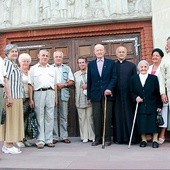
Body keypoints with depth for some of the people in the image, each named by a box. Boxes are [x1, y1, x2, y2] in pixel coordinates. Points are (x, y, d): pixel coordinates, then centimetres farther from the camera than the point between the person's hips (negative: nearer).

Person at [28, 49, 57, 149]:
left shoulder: (52, 69, 17)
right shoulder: (33, 69, 10)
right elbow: (30, 85, 5)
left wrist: (56, 97, 10)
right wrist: (31, 99, -2)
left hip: (50, 93, 2)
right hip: (38, 93, -2)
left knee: (50, 117, 3)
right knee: (40, 118, 0)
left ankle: (49, 140, 10)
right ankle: (40, 140, 5)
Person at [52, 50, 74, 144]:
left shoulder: (67, 68, 16)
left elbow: (72, 82, 10)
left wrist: (64, 85, -6)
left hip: (63, 94, 1)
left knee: (64, 116, 2)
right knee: (54, 116, -2)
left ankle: (64, 136, 8)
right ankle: (54, 137, 4)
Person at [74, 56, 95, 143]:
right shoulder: (76, 74, 13)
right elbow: (74, 85, 11)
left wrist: (88, 85, -8)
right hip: (80, 99, 2)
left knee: (90, 117, 0)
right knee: (82, 118, 2)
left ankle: (92, 136, 9)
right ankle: (84, 137, 10)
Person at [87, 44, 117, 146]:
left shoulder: (111, 63, 7)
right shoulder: (91, 64, 12)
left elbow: (114, 78, 1)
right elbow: (89, 81, 10)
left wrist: (109, 89, -14)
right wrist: (89, 96, 6)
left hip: (107, 94, -1)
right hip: (95, 95, 2)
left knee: (107, 118, 2)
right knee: (96, 118, 2)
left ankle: (107, 139, 11)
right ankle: (97, 139, 11)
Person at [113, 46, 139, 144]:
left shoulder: (132, 66, 8)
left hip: (128, 95, -1)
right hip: (116, 95, 1)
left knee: (129, 116, 1)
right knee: (118, 116, 4)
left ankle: (131, 137, 9)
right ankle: (119, 137, 12)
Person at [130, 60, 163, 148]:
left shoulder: (154, 78, 2)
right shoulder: (134, 79, 7)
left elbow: (158, 93, 0)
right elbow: (131, 92, 8)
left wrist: (159, 105, -4)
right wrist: (135, 97, -12)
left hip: (152, 106, -1)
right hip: (140, 106, 1)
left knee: (154, 123, -1)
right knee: (141, 124, 2)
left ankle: (155, 140, 11)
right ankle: (143, 140, 16)